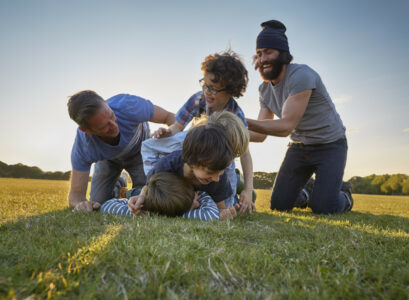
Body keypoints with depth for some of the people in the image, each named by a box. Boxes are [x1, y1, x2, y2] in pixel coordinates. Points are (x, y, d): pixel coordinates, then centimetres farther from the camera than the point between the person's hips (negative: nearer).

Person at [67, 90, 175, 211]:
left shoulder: (128, 106, -41)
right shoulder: (82, 147, -37)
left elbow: (170, 117, -26)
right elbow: (75, 194, -29)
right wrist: (80, 204, -54)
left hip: (140, 149, 0)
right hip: (108, 158, 1)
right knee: (98, 205, 0)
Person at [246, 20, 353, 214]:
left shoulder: (301, 75, -26)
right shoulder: (265, 89, -2)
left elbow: (286, 126, -34)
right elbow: (261, 135, -4)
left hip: (330, 145, -6)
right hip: (299, 147, 6)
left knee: (323, 207, -17)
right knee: (278, 204, 1)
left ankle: (344, 198, 19)